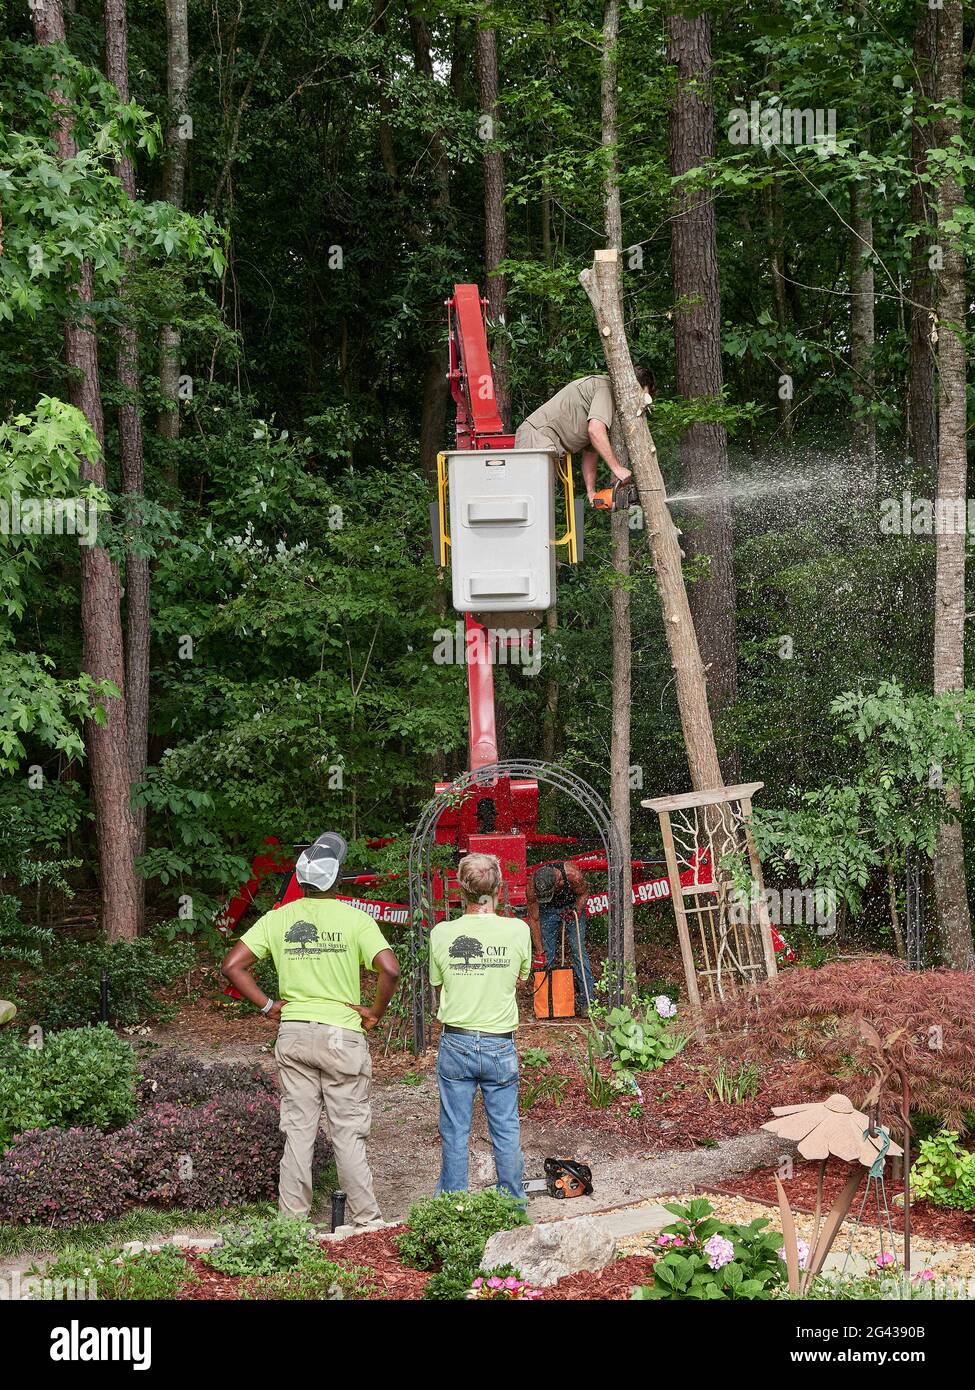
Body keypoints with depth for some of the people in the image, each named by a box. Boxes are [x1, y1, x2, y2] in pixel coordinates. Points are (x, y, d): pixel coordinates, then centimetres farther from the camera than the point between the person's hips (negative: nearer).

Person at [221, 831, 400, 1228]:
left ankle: (293, 1220, 12)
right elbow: (390, 970, -19)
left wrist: (267, 1005, 6)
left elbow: (232, 965, 0)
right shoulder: (354, 919, -9)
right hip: (343, 1035, -3)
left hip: (293, 1034, 3)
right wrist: (375, 1013, -4)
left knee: (298, 1131, 9)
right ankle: (366, 1220, 8)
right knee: (348, 1134, 4)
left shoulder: (278, 919, 2)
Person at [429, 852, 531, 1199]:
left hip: (455, 1043, 0)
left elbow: (438, 983, 6)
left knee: (454, 1134, 8)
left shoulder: (441, 933, -7)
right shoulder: (517, 930, -8)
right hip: (500, 1046, 0)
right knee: (506, 1132, 11)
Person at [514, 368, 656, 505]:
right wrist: (616, 468, -22)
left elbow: (590, 452, 25)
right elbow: (595, 430, -23)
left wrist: (591, 491, 14)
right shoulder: (607, 388, -8)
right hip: (538, 433, -11)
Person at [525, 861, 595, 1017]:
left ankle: (586, 1001, -10)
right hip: (547, 910, 1)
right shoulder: (532, 886, -32)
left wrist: (576, 911, -27)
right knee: (547, 956, -4)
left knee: (578, 950, -9)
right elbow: (534, 919, -19)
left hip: (572, 906, -1)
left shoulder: (573, 875, -37)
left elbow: (584, 893, -12)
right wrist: (539, 952, -17)